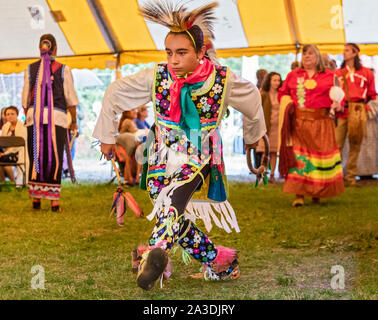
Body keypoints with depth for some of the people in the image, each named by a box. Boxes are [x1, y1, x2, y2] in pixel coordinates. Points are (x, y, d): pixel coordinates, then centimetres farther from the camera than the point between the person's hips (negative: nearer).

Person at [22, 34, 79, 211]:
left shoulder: (30, 69, 8)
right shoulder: (63, 69, 2)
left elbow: (26, 98, 8)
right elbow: (70, 98, 3)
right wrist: (74, 121, 12)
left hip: (34, 117, 2)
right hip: (57, 117, -2)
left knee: (35, 158, 8)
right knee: (55, 159, 2)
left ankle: (36, 199, 10)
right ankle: (54, 201, 1)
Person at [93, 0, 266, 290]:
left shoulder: (222, 79, -9)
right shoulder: (156, 77, -8)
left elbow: (251, 96, 12)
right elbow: (114, 94, 5)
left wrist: (252, 134, 26)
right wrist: (107, 136, 11)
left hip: (198, 160, -2)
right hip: (162, 158, 3)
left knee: (172, 202, -32)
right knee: (176, 222, 2)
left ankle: (156, 253, -47)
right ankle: (219, 261, 19)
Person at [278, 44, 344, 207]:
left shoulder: (329, 75, 11)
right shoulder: (293, 75, 15)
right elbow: (282, 93, 21)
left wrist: (337, 104, -12)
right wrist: (287, 105, 2)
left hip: (321, 121, 0)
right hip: (298, 121, 0)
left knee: (321, 154, 0)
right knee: (298, 156, -7)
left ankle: (317, 193, 11)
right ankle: (299, 194, -7)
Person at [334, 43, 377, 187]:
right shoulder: (337, 73, 13)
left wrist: (365, 107, 5)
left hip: (358, 113, 0)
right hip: (341, 112, 0)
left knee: (355, 145, 3)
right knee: (337, 145, -8)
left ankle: (351, 177, 11)